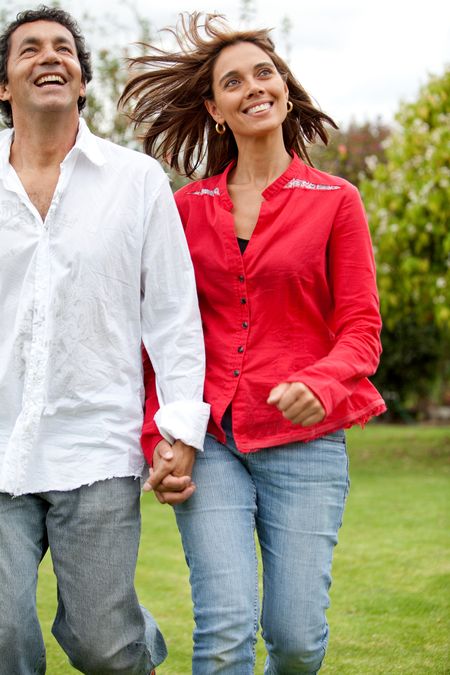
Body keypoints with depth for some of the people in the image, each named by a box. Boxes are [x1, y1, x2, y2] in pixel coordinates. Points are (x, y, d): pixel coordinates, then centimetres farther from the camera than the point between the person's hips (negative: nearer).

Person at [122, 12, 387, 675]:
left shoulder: (334, 201, 4)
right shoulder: (187, 208, 9)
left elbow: (362, 327, 1)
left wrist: (320, 385, -20)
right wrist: (157, 437, 1)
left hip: (304, 440, -1)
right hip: (210, 441, 1)